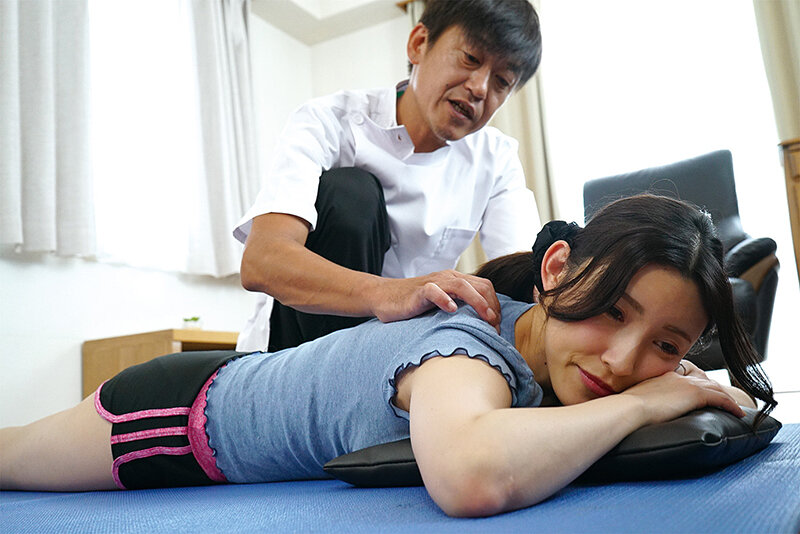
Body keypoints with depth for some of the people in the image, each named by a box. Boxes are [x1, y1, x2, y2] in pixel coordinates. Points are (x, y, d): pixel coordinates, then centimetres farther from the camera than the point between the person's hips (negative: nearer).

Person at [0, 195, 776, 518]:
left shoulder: (538, 336, -17)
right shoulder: (472, 346, -40)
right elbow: (471, 476, -62)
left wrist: (681, 379, -18)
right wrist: (638, 404, -44)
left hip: (249, 380, 7)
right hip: (188, 413, -6)